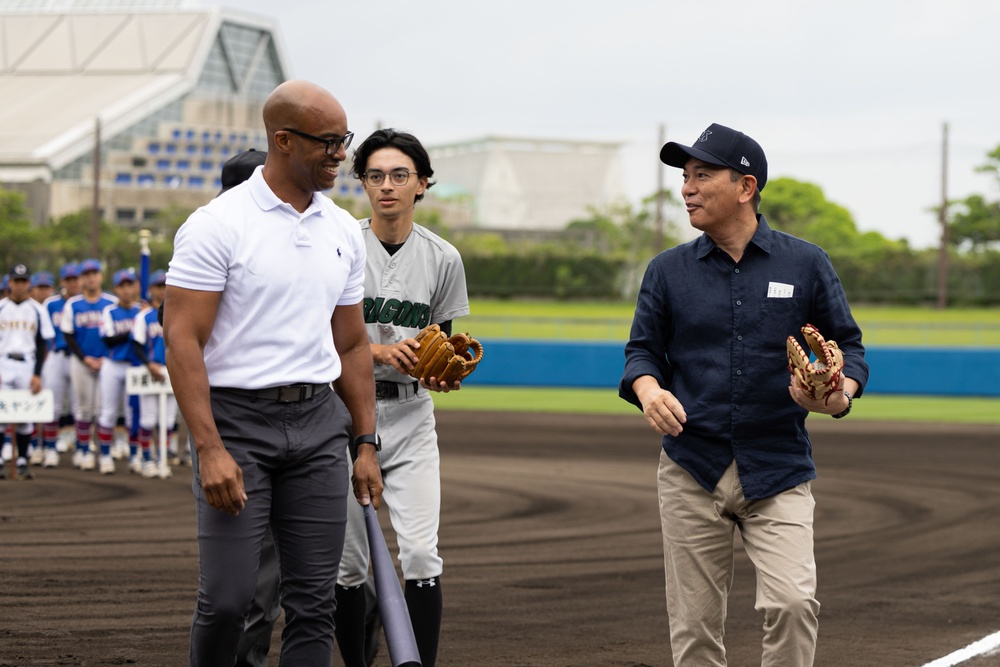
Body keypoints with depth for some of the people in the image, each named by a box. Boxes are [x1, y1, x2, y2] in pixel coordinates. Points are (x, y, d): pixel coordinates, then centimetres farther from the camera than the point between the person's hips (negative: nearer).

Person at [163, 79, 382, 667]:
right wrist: (209, 449, -20)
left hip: (319, 421, 5)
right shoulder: (217, 225, -8)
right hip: (238, 419, -5)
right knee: (229, 596, -8)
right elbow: (182, 339, -12)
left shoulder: (345, 233, 11)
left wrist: (366, 445, 11)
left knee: (314, 597, 3)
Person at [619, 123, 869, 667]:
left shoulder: (806, 265, 4)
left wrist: (839, 394, -15)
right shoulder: (668, 270, 8)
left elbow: (848, 347, 7)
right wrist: (650, 392, -16)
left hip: (779, 471, -2)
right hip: (691, 472, 2)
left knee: (792, 601, -19)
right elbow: (642, 351, 8)